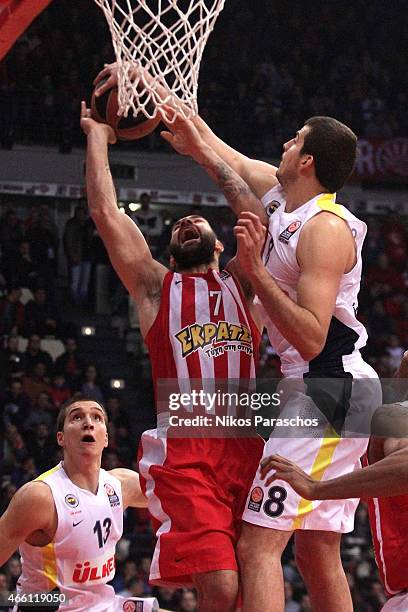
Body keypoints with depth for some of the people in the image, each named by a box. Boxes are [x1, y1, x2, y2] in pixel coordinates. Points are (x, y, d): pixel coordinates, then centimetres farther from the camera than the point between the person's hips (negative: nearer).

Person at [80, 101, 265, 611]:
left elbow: (259, 216, 12)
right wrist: (97, 135, 18)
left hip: (248, 447, 3)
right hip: (186, 449, -3)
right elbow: (106, 213, 10)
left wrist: (204, 151, 19)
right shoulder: (156, 287, 17)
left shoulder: (240, 283, 23)